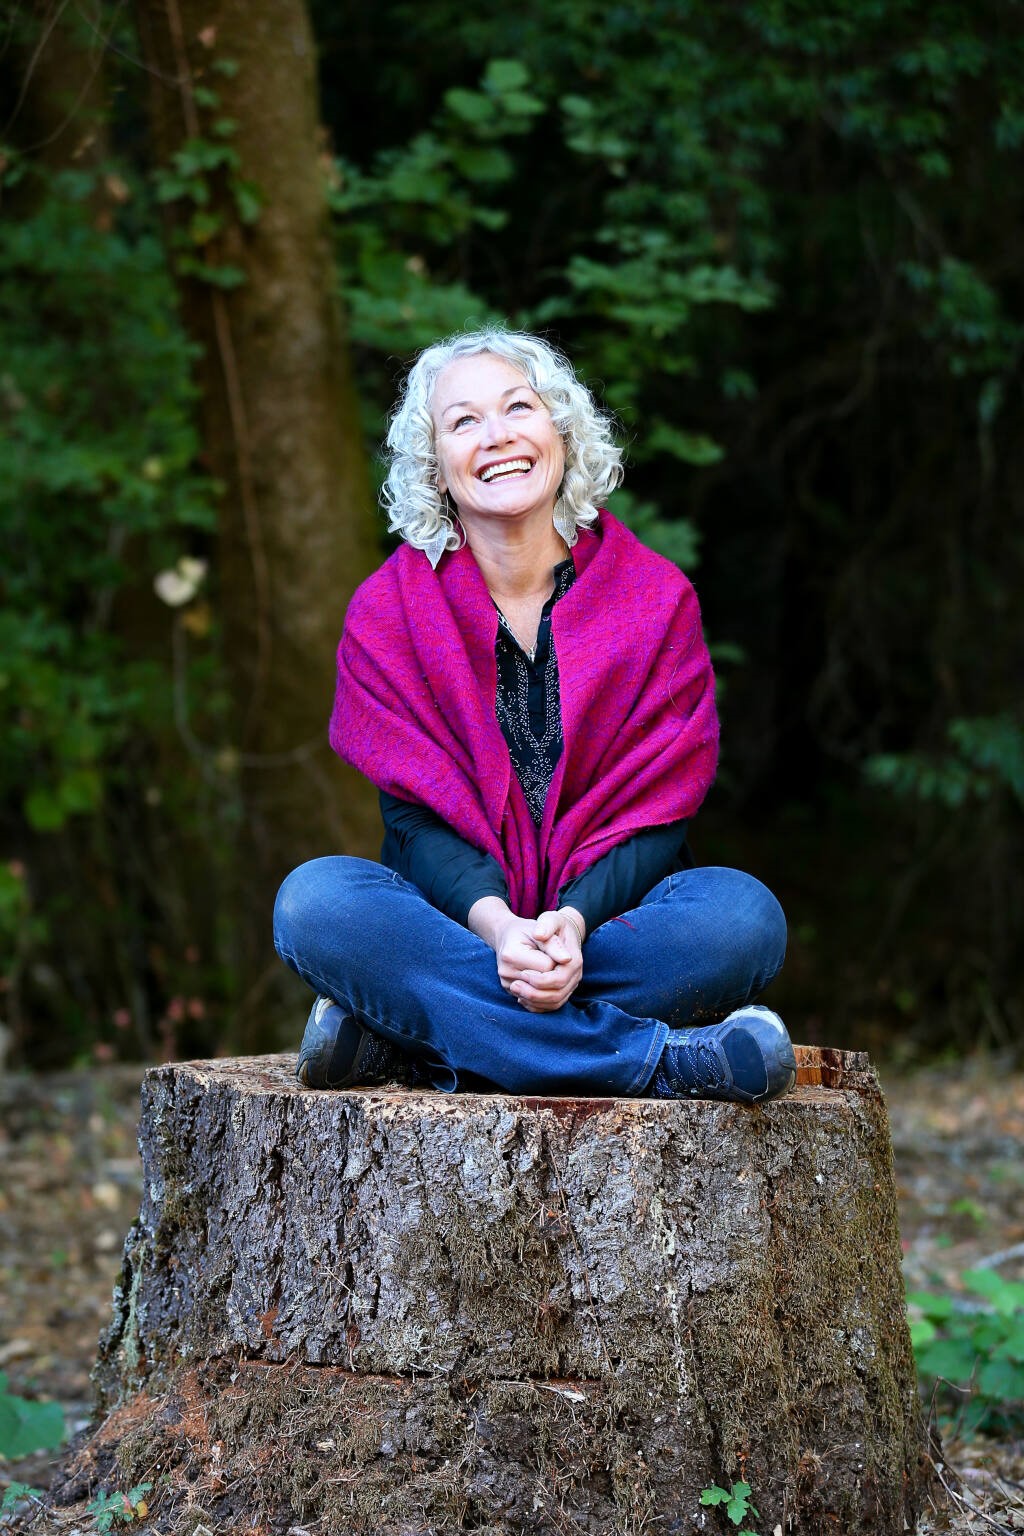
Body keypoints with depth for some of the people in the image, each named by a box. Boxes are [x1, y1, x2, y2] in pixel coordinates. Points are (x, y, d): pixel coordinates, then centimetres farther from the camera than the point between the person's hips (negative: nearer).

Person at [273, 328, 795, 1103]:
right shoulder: (388, 610, -1)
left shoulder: (657, 597, -2)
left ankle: (399, 1030, -29)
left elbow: (655, 813, -6)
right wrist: (498, 926, -28)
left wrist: (571, 924, -26)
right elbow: (417, 815, -8)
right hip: (457, 917, 0)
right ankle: (668, 1062, -36)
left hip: (607, 917, 0)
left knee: (744, 913, -31)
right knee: (315, 899, -31)